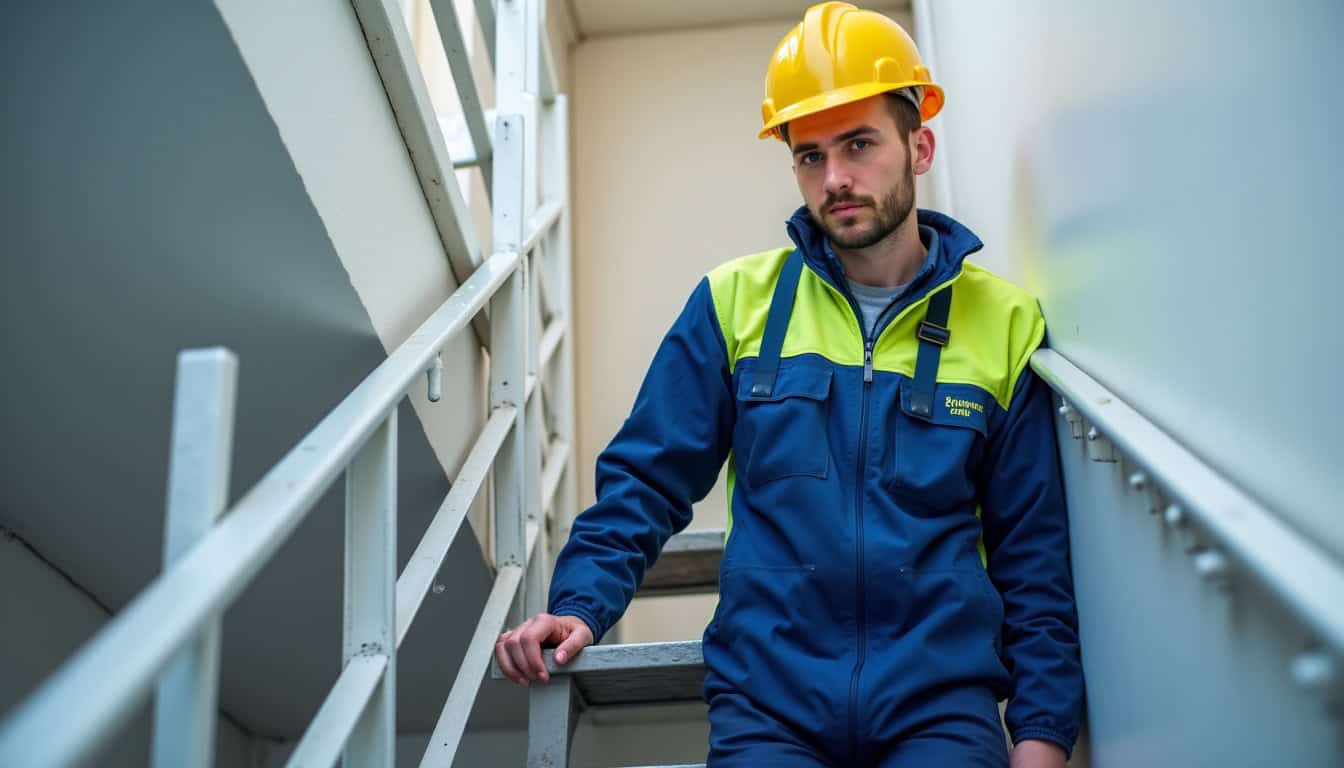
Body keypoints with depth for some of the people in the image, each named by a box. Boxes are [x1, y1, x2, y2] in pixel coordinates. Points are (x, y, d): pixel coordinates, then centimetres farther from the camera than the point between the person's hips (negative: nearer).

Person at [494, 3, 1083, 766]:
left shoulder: (1004, 324, 3)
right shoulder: (737, 302, 4)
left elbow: (1033, 554, 6)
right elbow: (646, 480, 6)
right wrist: (581, 606, -9)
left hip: (941, 704, 0)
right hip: (768, 703, 0)